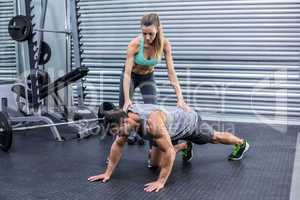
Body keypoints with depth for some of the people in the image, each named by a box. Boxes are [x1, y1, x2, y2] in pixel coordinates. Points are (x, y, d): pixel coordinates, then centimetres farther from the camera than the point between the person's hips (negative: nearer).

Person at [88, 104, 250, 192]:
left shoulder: (152, 122, -47)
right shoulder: (124, 117, -24)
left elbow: (169, 152, -44)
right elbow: (118, 145, -12)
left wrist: (160, 182, -41)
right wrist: (108, 172, -15)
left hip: (189, 122, -6)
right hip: (174, 126, 6)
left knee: (215, 138, 22)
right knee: (155, 163, 8)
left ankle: (241, 144, 54)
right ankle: (185, 146, 33)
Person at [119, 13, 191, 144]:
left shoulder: (164, 44, -28)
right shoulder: (135, 44, -34)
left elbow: (171, 72, -26)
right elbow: (127, 73, -31)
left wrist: (180, 98, -33)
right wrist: (127, 99, -40)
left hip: (148, 77, 1)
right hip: (131, 76, -1)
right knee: (124, 109, 7)